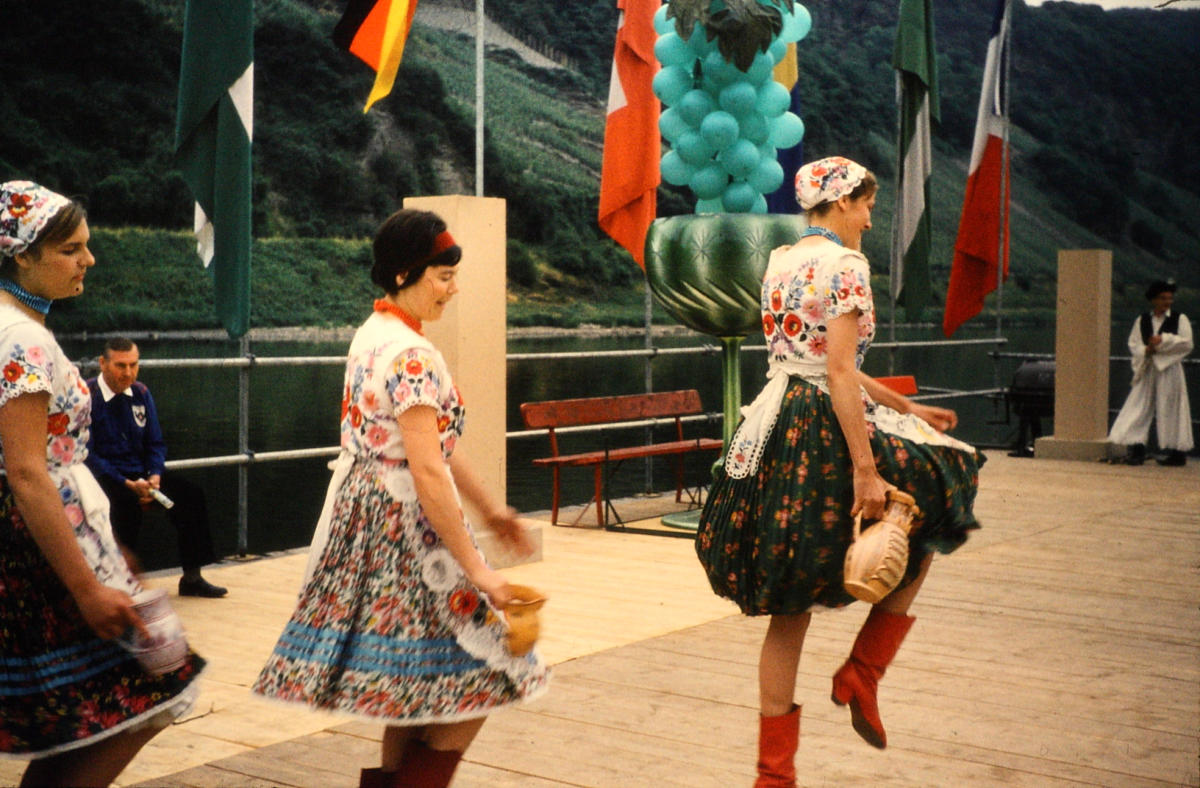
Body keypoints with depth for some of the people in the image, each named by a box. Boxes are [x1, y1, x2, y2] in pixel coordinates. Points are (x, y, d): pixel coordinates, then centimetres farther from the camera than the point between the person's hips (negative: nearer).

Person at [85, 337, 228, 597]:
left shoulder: (141, 393, 8)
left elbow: (155, 443, 12)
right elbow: (88, 455, -15)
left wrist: (155, 476, -9)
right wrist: (127, 484, -23)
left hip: (139, 474, 6)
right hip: (104, 478, -6)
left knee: (192, 495, -11)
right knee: (128, 504, -36)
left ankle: (191, 578, -2)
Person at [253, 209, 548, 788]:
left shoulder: (371, 336, 12)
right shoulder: (411, 355, -19)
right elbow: (428, 471, -24)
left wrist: (489, 509, 21)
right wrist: (475, 570, -22)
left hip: (363, 514, 10)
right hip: (403, 527, -10)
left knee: (415, 687, 17)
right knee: (475, 680, -2)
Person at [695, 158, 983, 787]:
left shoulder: (780, 261, 17)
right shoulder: (844, 263, -10)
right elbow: (840, 374, -18)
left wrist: (907, 408, 27)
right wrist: (866, 468, -20)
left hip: (773, 427, 8)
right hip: (824, 431, -8)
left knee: (789, 605, 11)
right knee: (926, 515, 18)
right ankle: (860, 673, 13)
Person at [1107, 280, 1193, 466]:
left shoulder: (1180, 319, 2)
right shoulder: (1142, 320, 11)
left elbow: (1187, 343, -7)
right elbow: (1133, 344, 8)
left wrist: (1163, 340, -15)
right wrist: (1146, 350, -12)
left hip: (1169, 369, -3)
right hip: (1146, 370, 3)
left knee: (1169, 408, -1)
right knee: (1140, 407, -3)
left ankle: (1176, 453, 7)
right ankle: (1136, 450, -2)